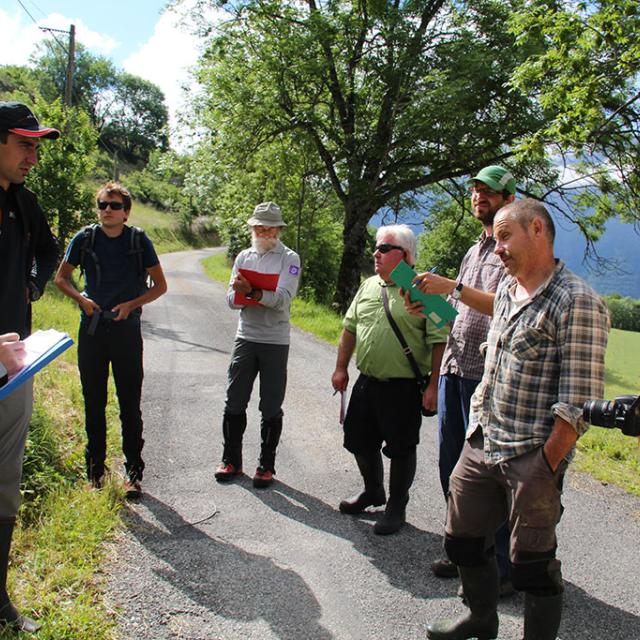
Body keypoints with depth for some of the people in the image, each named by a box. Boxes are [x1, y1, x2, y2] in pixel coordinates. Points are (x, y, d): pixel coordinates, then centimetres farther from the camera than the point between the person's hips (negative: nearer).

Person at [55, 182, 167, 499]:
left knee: (130, 406, 2)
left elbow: (160, 285, 4)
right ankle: (95, 471, 22)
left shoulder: (139, 240, -2)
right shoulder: (85, 238, 1)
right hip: (91, 330, 2)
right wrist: (81, 298, -8)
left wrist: (131, 305, -11)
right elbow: (60, 278, 11)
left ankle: (133, 472, 11)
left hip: (127, 331, -1)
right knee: (94, 404, 9)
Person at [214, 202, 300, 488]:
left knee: (271, 408, 4)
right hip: (245, 336, 4)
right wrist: (245, 293, -17)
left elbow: (283, 298, -16)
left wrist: (251, 292, -29)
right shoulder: (244, 256, 11)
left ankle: (266, 465, 16)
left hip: (275, 341, -4)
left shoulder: (289, 258, -3)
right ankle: (231, 460, 21)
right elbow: (232, 299, 5)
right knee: (234, 402, 7)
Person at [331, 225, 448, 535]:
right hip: (366, 382, 7)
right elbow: (350, 328, 17)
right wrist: (341, 368, 14)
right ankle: (373, 491, 40)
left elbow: (439, 341, -13)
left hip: (404, 387, -6)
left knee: (400, 449, 6)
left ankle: (396, 507, 25)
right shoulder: (368, 286, 10)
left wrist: (433, 385, -17)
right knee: (359, 441, 16)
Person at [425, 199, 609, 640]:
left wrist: (547, 467, -17)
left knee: (533, 563, 4)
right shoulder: (508, 290, 11)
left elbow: (578, 401, -17)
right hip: (481, 446, 8)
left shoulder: (577, 301, -15)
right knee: (463, 539, 19)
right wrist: (478, 423, 16)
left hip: (531, 458, -8)